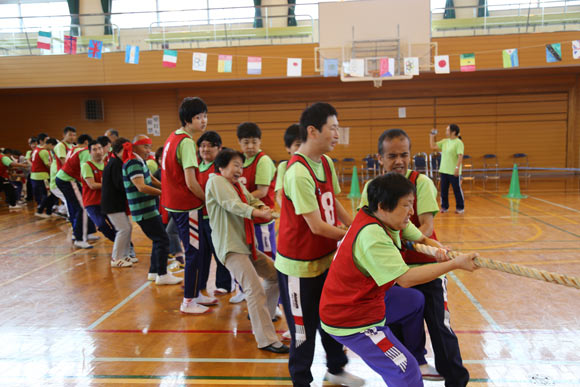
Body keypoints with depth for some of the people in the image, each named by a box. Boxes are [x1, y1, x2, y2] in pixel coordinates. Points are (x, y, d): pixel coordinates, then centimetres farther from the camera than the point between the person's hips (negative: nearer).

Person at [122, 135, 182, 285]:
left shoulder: (140, 162, 14)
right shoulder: (133, 163, -16)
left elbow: (151, 179, 21)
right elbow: (141, 187, -25)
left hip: (149, 209, 10)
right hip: (144, 211, -10)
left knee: (158, 240, 16)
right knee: (162, 240, -6)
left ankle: (153, 272, 25)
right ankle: (162, 275, 2)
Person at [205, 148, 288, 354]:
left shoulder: (238, 185, 19)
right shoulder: (216, 181, -7)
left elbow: (253, 201, 8)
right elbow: (233, 205, -22)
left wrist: (263, 208, -16)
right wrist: (259, 213, -36)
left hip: (247, 245, 9)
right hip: (230, 247, -9)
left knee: (277, 275, 14)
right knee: (255, 289, -19)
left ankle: (260, 314, 33)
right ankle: (267, 340, -15)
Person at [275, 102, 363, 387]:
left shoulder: (326, 162, 2)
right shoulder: (299, 173, -26)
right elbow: (316, 226, -25)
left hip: (326, 258, 8)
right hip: (301, 265, -8)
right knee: (304, 328, 9)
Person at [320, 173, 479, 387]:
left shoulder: (390, 219, -4)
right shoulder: (371, 236, -31)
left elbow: (423, 239, 9)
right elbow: (405, 279, -32)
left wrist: (439, 250, -14)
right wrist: (455, 263, -29)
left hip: (368, 298, 10)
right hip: (350, 320, -10)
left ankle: (417, 357, 39)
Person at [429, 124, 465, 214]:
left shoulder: (458, 142, -10)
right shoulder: (444, 141, 10)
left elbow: (460, 156, -17)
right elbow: (433, 146, 14)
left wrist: (457, 168, -24)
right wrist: (432, 136, 8)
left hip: (454, 172, -7)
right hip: (443, 170, 7)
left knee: (457, 190, 3)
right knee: (443, 190, 10)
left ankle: (460, 208, 14)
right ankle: (444, 207, 22)